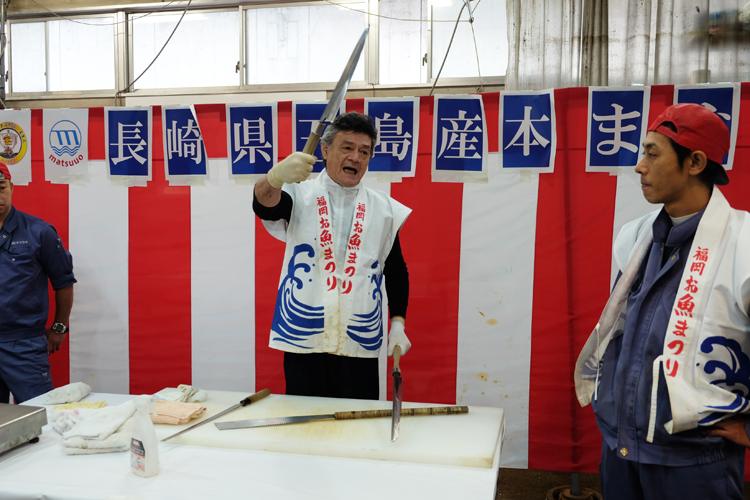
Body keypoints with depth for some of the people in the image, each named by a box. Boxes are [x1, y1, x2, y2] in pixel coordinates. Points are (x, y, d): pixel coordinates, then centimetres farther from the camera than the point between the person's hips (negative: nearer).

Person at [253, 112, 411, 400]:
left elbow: (396, 271, 15)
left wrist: (398, 325, 6)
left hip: (360, 344, 2)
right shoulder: (299, 196, 4)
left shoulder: (385, 209, 10)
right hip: (303, 339, -1)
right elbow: (264, 205, -18)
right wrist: (276, 176, -41)